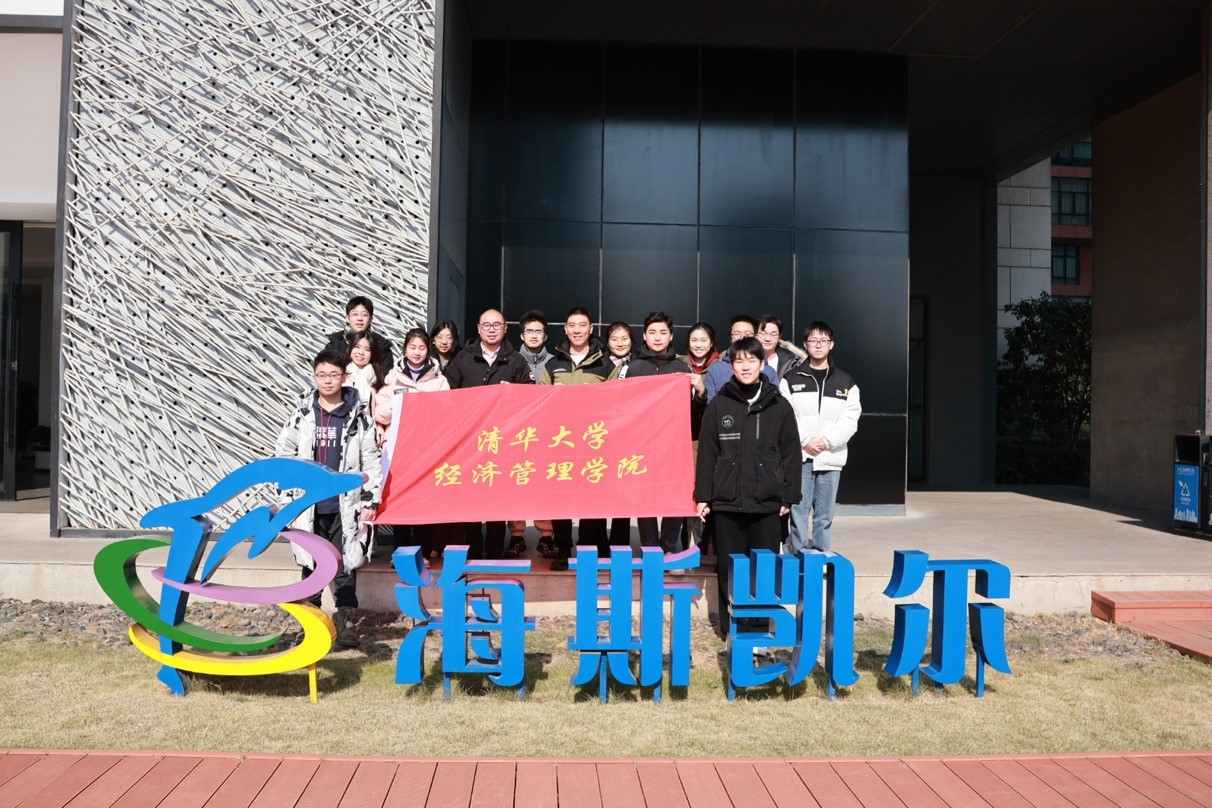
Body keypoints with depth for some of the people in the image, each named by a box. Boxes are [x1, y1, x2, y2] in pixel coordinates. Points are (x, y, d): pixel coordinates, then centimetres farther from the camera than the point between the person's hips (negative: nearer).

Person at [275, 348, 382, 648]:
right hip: (309, 504, 2)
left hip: (346, 504, -1)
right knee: (310, 562, 10)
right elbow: (283, 452, 11)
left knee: (345, 562, 3)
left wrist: (371, 500, -4)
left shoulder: (359, 414, -1)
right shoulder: (302, 413, 4)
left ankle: (344, 618, 12)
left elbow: (371, 460, 0)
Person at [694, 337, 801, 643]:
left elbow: (791, 454, 6)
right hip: (727, 502, 0)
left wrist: (789, 497, 2)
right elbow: (706, 453, 4)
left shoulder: (779, 406, 4)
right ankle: (732, 627, 17)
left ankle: (758, 627, 17)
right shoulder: (718, 405, 4)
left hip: (767, 503, 0)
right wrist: (702, 496, 1)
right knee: (729, 568, 5)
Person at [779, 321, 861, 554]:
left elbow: (850, 420, 2)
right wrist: (805, 441, -13)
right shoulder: (791, 379, 6)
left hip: (831, 457, 1)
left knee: (825, 514, 6)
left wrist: (826, 441, -10)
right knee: (799, 511, -2)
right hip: (799, 456, -1)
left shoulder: (846, 382, 10)